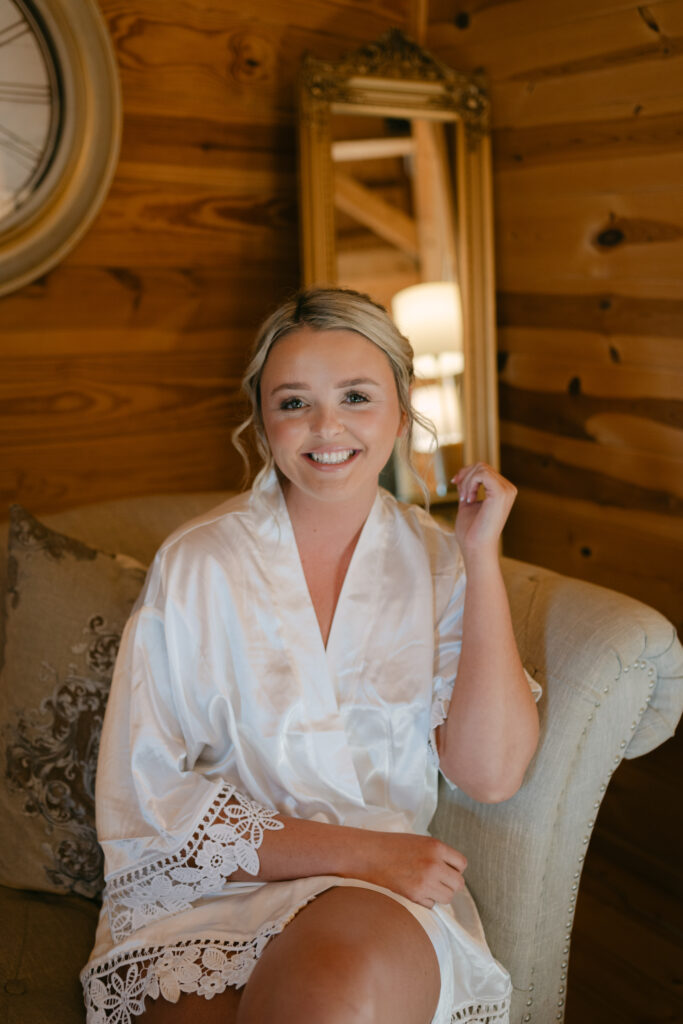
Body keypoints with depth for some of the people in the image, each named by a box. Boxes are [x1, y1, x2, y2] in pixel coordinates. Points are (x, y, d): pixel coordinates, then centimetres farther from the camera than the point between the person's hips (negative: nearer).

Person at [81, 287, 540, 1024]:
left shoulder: (436, 563, 4)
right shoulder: (196, 567, -4)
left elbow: (491, 774, -7)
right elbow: (145, 801, -8)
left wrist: (481, 557, -9)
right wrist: (353, 848, -16)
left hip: (382, 895, 1)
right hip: (207, 890, 0)